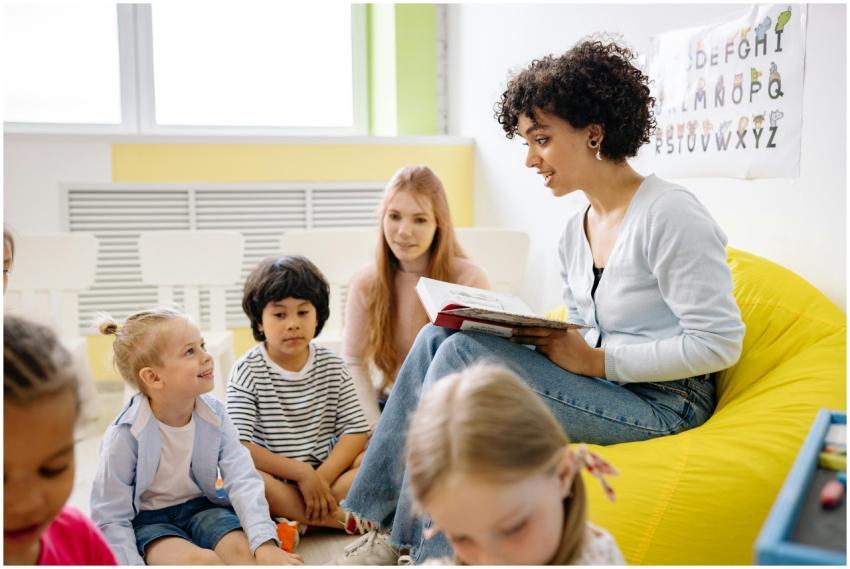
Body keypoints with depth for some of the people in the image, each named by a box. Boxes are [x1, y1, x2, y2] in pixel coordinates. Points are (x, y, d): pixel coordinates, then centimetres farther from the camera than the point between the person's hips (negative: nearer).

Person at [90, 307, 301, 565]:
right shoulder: (125, 434, -21)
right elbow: (112, 518, -15)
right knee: (202, 560, -30)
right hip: (148, 519, -3)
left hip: (201, 506, 4)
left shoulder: (214, 414, -11)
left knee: (243, 549, -24)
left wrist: (265, 542, -30)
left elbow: (242, 480, -18)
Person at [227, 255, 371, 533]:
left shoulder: (332, 366, 4)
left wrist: (322, 477, -18)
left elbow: (356, 429, -3)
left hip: (326, 471, 3)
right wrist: (301, 473, -21)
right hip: (273, 480, -3)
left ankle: (293, 524, -24)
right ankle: (341, 518, -26)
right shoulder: (247, 371, -6)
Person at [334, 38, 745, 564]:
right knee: (439, 337, -7)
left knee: (464, 354, -22)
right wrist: (547, 340, -5)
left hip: (661, 403, -8)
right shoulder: (575, 233, 10)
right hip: (603, 383, 8)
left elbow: (719, 343, -19)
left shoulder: (669, 215, -16)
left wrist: (597, 361, -19)